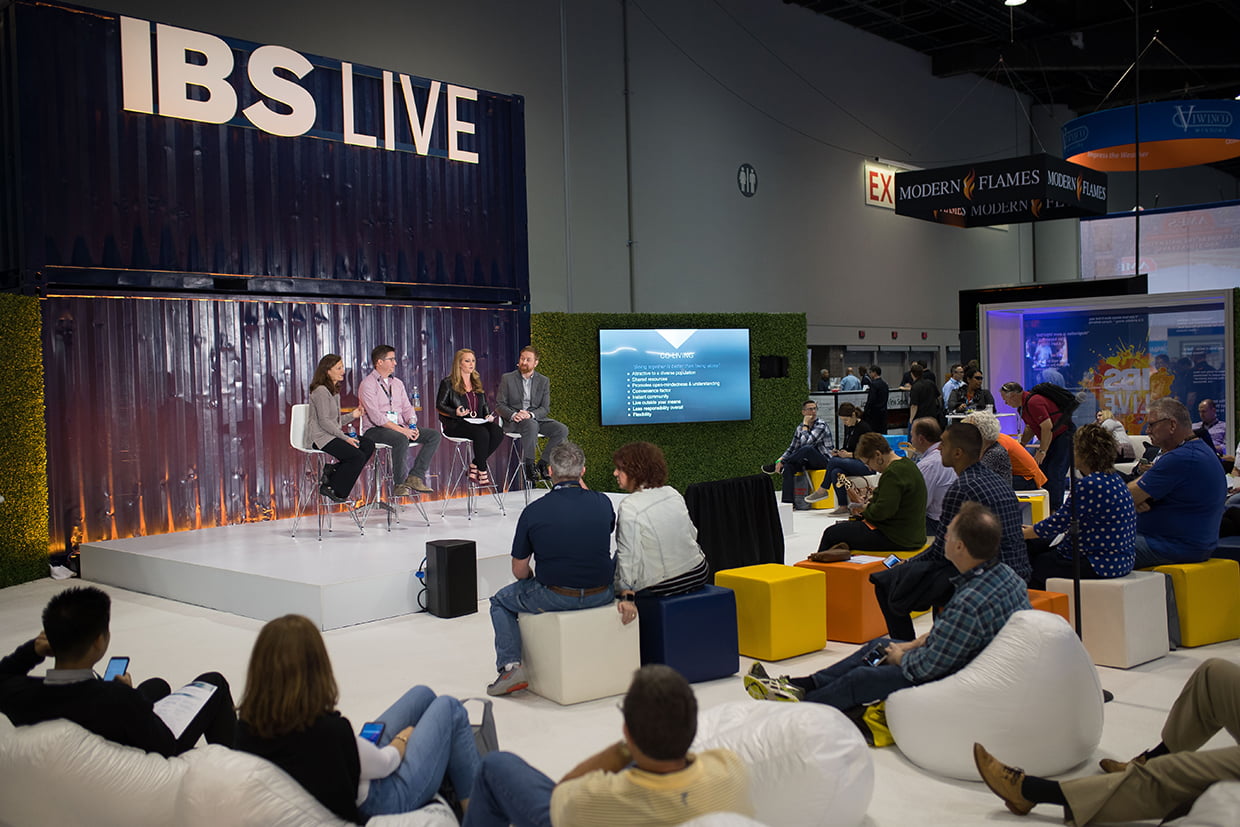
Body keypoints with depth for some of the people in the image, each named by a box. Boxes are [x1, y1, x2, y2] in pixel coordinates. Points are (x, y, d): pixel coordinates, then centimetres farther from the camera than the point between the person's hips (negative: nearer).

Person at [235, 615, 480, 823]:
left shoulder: (246, 723, -18)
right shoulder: (329, 731, -39)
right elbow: (384, 763, -19)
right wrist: (403, 738, 1)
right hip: (386, 803, -7)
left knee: (423, 694, 21)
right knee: (449, 708, 10)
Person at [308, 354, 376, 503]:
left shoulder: (334, 390, 17)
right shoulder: (321, 391, -13)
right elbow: (324, 421, -18)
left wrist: (353, 415, 4)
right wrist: (345, 438, -20)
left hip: (334, 434, 9)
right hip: (321, 436, -9)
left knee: (368, 445, -8)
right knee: (358, 456, -22)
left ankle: (332, 470, -4)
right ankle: (331, 488, -8)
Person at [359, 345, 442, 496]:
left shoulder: (397, 383, 18)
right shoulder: (368, 384, -6)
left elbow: (407, 408, 17)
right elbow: (375, 416, -16)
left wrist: (413, 425, -6)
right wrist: (401, 430, -22)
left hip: (400, 428, 8)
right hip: (375, 430, -7)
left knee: (435, 435, -11)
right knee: (401, 440, -38)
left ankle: (415, 476, -16)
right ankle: (401, 483, -22)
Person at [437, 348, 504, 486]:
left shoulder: (477, 381, 21)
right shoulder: (448, 383, 3)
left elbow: (485, 404, 24)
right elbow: (439, 405, -1)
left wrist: (488, 415, 2)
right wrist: (455, 412, -20)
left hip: (477, 422, 6)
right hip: (455, 424, -6)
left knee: (497, 432, -25)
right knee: (482, 433, -35)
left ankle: (474, 466, -11)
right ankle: (482, 473, -22)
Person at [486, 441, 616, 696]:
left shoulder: (533, 511, -9)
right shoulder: (603, 502, -3)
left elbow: (519, 571, -2)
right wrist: (582, 488, 15)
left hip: (554, 598, -2)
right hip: (601, 596, 3)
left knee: (500, 601, 24)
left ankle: (510, 667, 9)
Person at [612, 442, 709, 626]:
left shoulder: (629, 507, -19)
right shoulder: (672, 494, 1)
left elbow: (629, 555, -23)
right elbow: (693, 534, 12)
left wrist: (627, 596, -22)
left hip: (660, 587, -7)